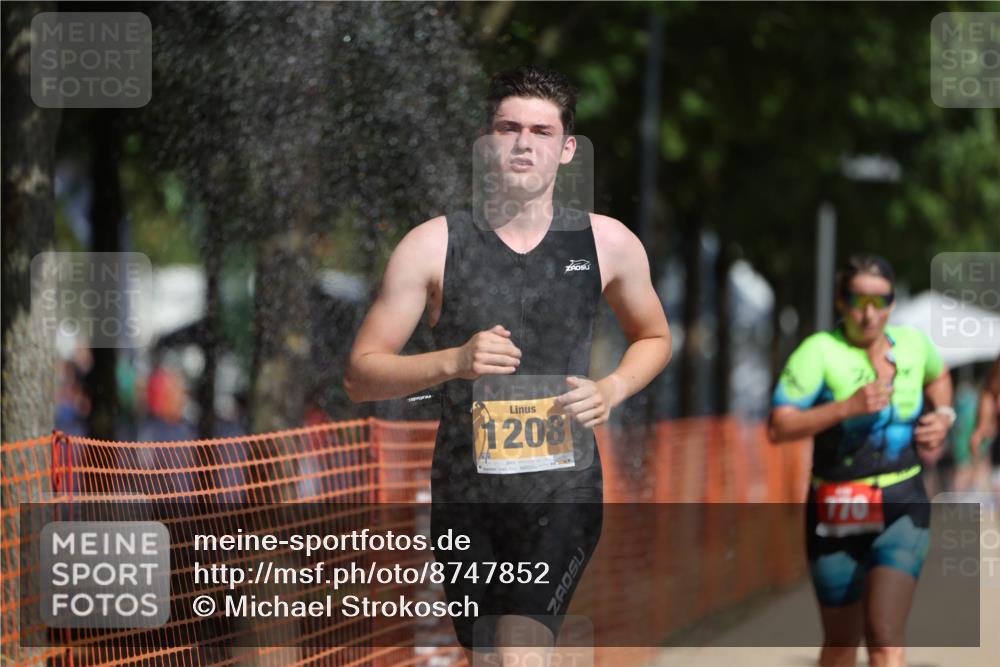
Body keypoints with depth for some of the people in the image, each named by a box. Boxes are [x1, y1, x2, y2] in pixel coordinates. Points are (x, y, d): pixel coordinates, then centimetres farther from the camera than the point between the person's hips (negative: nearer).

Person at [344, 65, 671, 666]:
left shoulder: (608, 244, 3)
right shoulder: (434, 246, -1)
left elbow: (654, 338, 22)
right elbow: (360, 375, -1)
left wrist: (613, 389, 0)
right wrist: (453, 362, -18)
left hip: (564, 489, -1)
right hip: (465, 494, 1)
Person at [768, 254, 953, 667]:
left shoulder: (913, 344, 4)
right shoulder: (819, 352, -10)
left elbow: (937, 376, 30)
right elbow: (778, 428, -18)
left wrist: (943, 415, 9)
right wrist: (847, 407, -27)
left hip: (902, 507, 1)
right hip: (837, 509, -1)